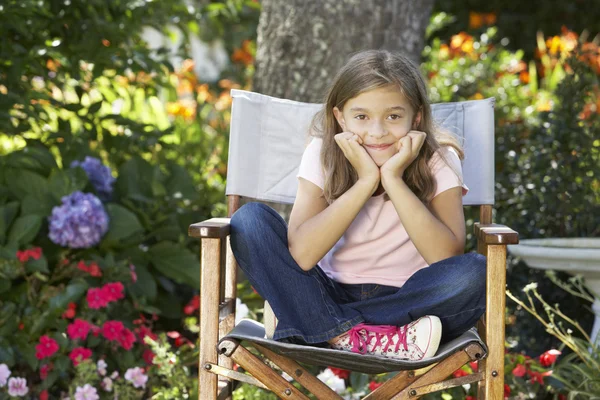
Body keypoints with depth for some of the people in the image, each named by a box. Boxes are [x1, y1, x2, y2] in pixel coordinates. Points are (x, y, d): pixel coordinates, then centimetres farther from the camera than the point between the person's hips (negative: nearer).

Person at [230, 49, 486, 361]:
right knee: (250, 220, -18)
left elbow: (447, 257, -24)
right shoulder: (323, 153, -8)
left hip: (407, 300, -1)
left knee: (474, 273, -31)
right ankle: (349, 335, -29)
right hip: (331, 297, 1)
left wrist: (393, 180, -27)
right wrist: (365, 181, -26)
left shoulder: (438, 160, -9)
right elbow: (302, 255, -23)